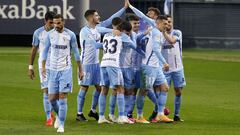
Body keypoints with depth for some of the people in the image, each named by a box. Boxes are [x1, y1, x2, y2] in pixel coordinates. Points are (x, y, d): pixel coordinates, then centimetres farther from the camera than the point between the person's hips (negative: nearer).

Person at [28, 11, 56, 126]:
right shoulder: (38, 33, -2)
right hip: (43, 66, -1)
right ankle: (49, 118, -5)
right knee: (46, 91, -8)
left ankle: (50, 112, 26)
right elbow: (34, 50, 7)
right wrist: (30, 67, 6)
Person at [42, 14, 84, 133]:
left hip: (65, 69, -3)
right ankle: (59, 115, 33)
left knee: (62, 97, -9)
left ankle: (61, 125, -3)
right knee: (52, 98, 3)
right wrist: (43, 67, 3)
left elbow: (76, 52, 3)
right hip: (53, 70, 3)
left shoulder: (70, 35, -5)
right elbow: (45, 51, 11)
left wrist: (80, 70, 5)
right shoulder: (50, 34, 2)